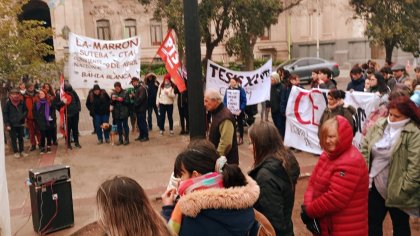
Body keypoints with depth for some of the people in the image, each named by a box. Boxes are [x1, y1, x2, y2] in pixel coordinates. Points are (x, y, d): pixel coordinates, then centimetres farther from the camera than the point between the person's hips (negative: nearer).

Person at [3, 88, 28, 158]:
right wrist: (7, 124, -11)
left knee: (21, 138, 13)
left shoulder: (21, 102, -1)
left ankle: (21, 151, 24)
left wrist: (23, 115, -8)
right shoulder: (8, 103, -9)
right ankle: (16, 152, 17)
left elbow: (25, 110, 12)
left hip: (20, 123, 3)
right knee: (13, 139, 6)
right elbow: (5, 114, -7)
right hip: (12, 124, -3)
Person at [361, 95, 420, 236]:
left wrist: (405, 189, -20)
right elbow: (365, 148, 3)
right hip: (376, 186, 4)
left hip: (397, 191, -4)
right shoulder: (379, 126, -1)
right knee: (372, 222, 18)